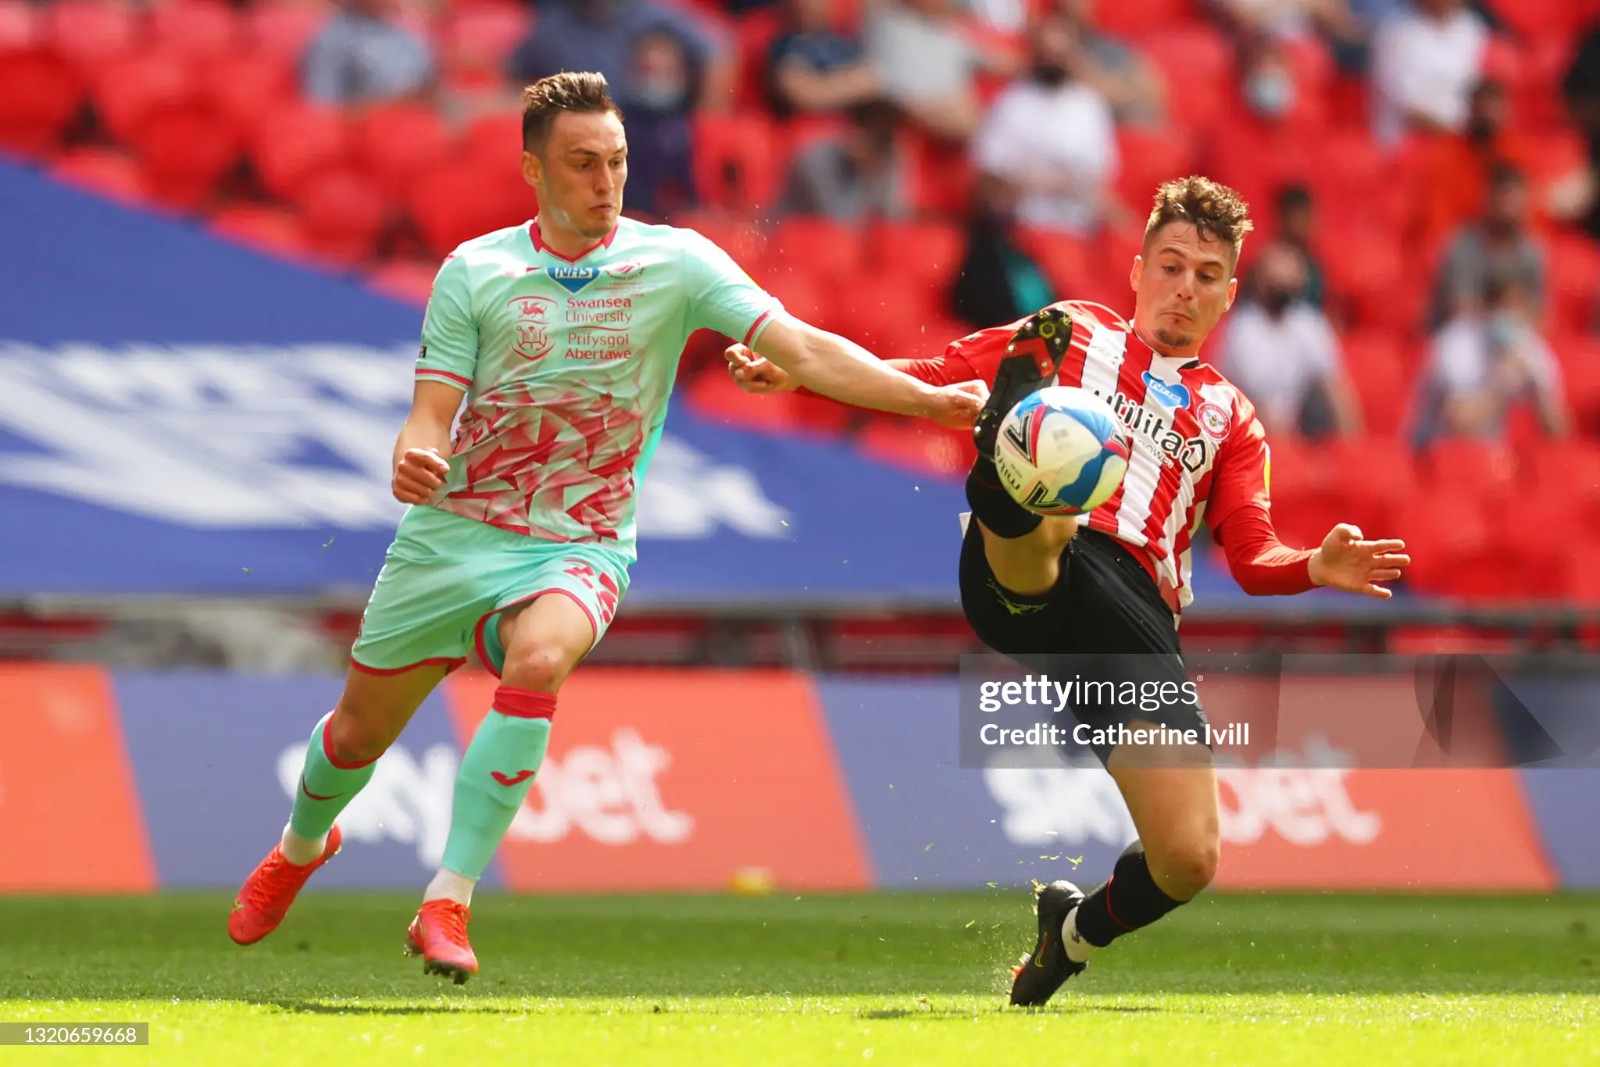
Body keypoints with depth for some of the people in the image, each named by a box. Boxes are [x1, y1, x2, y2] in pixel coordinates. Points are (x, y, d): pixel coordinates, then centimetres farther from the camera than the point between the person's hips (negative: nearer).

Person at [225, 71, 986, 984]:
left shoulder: (674, 262, -5)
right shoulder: (474, 272, -2)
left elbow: (803, 351, -12)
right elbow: (432, 415, -3)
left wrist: (931, 399, -24)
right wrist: (413, 461, -27)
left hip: (577, 549, -2)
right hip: (449, 535, 2)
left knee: (539, 661, -36)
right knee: (359, 735, 12)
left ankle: (448, 904, -33)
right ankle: (301, 847, 50)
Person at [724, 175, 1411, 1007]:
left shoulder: (1229, 419, 30)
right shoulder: (1073, 336, 27)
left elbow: (1251, 556, 16)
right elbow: (932, 375, 21)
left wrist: (1315, 567, -6)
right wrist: (798, 371, 8)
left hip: (1136, 614, 2)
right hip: (1022, 581, -2)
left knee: (1187, 859, -10)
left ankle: (1078, 930, 20)